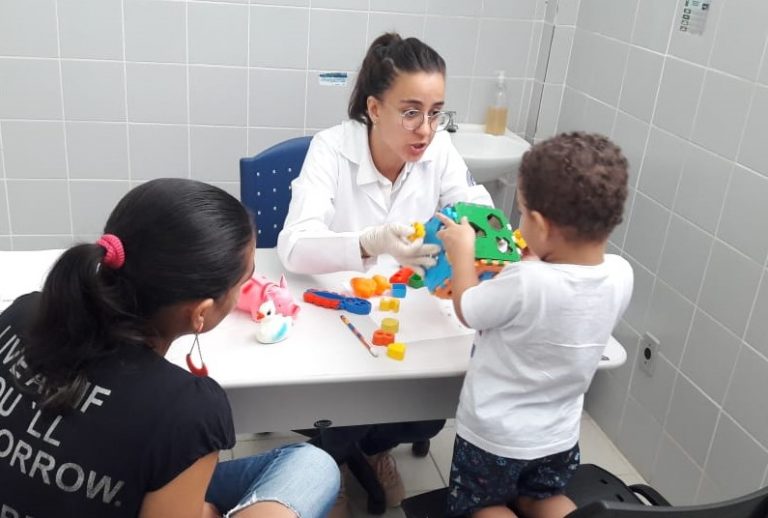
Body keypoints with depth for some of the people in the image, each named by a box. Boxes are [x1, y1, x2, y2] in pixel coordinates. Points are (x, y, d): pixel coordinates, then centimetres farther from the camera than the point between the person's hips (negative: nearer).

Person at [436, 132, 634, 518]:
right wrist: (532, 261, 9)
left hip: (495, 436, -5)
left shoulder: (525, 283, -35)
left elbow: (467, 310, -14)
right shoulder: (620, 275, -17)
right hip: (559, 436, 5)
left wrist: (462, 251, -1)